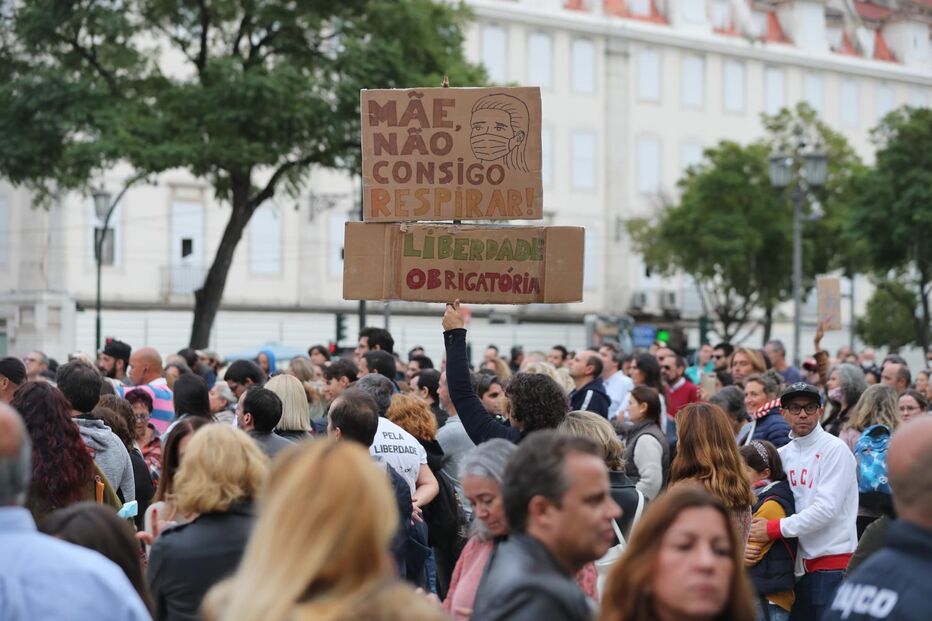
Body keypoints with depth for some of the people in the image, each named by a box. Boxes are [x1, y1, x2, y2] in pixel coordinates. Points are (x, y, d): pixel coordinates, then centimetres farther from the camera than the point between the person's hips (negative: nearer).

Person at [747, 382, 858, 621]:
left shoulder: (835, 449, -8)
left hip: (833, 562, -6)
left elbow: (826, 508, -16)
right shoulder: (783, 454, 11)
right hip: (801, 565, 6)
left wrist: (774, 528, -17)